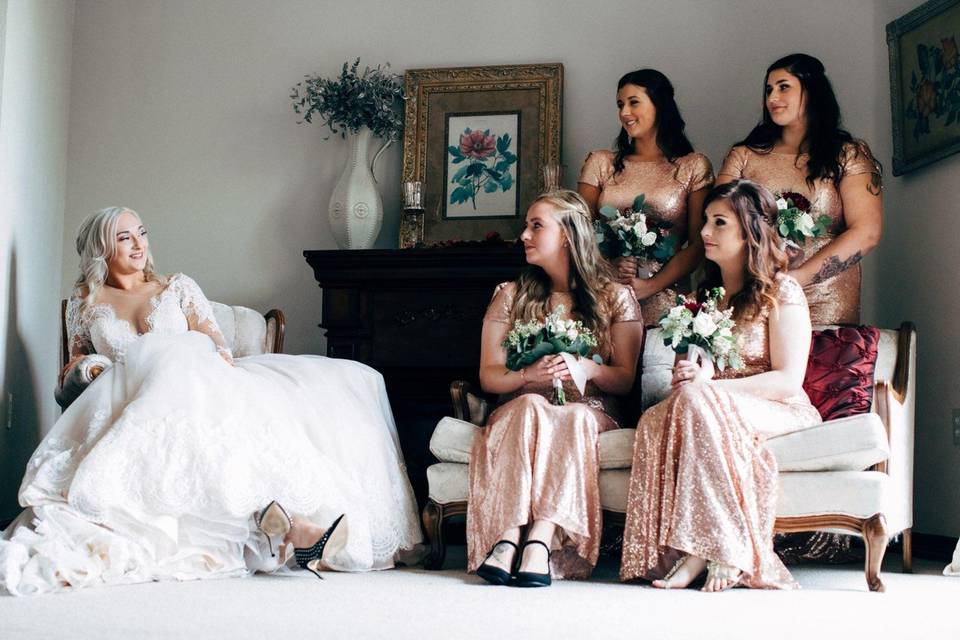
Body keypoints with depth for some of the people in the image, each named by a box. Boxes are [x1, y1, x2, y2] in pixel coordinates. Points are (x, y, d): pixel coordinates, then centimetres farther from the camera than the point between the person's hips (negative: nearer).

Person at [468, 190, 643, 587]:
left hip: (588, 412, -1)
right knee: (529, 406, -36)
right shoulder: (510, 296, 14)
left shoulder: (615, 297, 10)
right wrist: (528, 376, -14)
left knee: (574, 417, -37)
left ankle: (540, 538, -49)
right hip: (521, 413, 1)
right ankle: (511, 540, -47)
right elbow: (488, 376, 8)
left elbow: (625, 380, 6)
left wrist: (588, 368, -17)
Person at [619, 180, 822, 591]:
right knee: (655, 419, -30)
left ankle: (725, 552, -36)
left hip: (781, 412, -5)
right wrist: (684, 373, -2)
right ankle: (668, 553, -38)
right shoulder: (708, 292, 18)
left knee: (696, 400, -37)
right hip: (718, 407, 5)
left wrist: (711, 382, -19)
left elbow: (789, 380, -11)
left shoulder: (781, 291, -2)